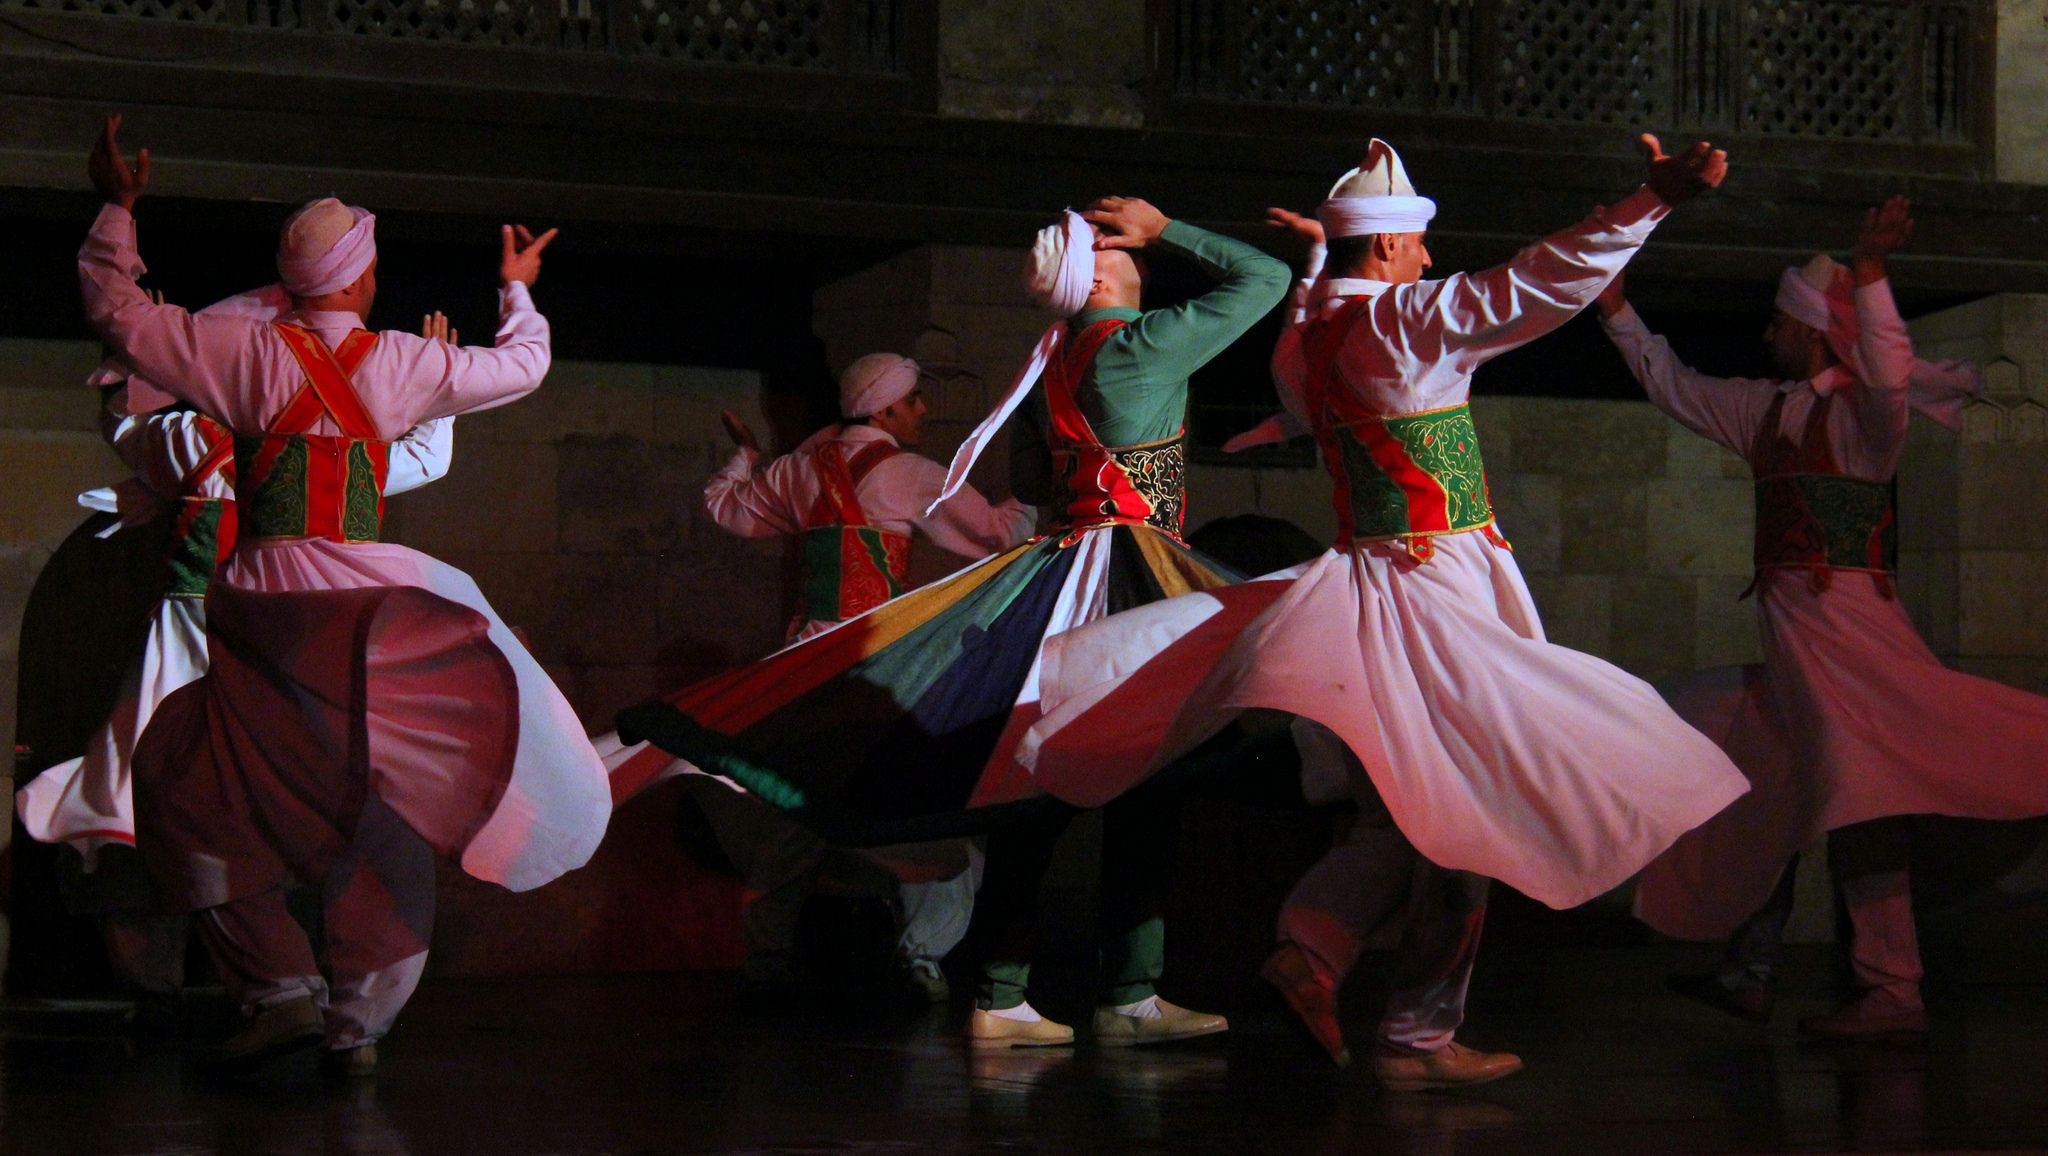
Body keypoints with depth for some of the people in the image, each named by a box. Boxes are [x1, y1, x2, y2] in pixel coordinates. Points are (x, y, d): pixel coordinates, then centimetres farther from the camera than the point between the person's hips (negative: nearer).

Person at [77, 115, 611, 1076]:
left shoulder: (252, 353, 0)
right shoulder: (402, 364, 5)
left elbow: (118, 312, 9)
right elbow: (521, 365, 22)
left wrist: (116, 211, 21)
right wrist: (518, 286, 40)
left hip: (266, 611, -2)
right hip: (367, 615, 2)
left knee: (191, 792, 10)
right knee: (377, 814, 10)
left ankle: (282, 988, 0)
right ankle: (357, 1022, 8)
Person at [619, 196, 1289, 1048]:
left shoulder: (1048, 359, 12)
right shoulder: (1145, 345, -9)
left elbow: (1028, 481, 21)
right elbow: (1266, 277, -4)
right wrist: (1165, 229, 1)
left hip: (1055, 564, 8)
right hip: (1130, 574, -8)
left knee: (1035, 790, 6)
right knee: (1139, 785, -4)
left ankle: (998, 1000, 7)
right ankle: (1129, 997, -4)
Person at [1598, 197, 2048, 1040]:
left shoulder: (1861, 410, -6)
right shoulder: (1766, 409, 18)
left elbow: (1888, 375, -29)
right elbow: (1672, 385, 28)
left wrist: (1868, 271, -37)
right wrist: (1614, 305, 26)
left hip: (1845, 620, -9)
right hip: (1791, 629, 9)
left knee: (1855, 787, -18)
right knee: (1768, 790, 14)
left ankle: (1892, 994, -23)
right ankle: (1748, 974, 23)